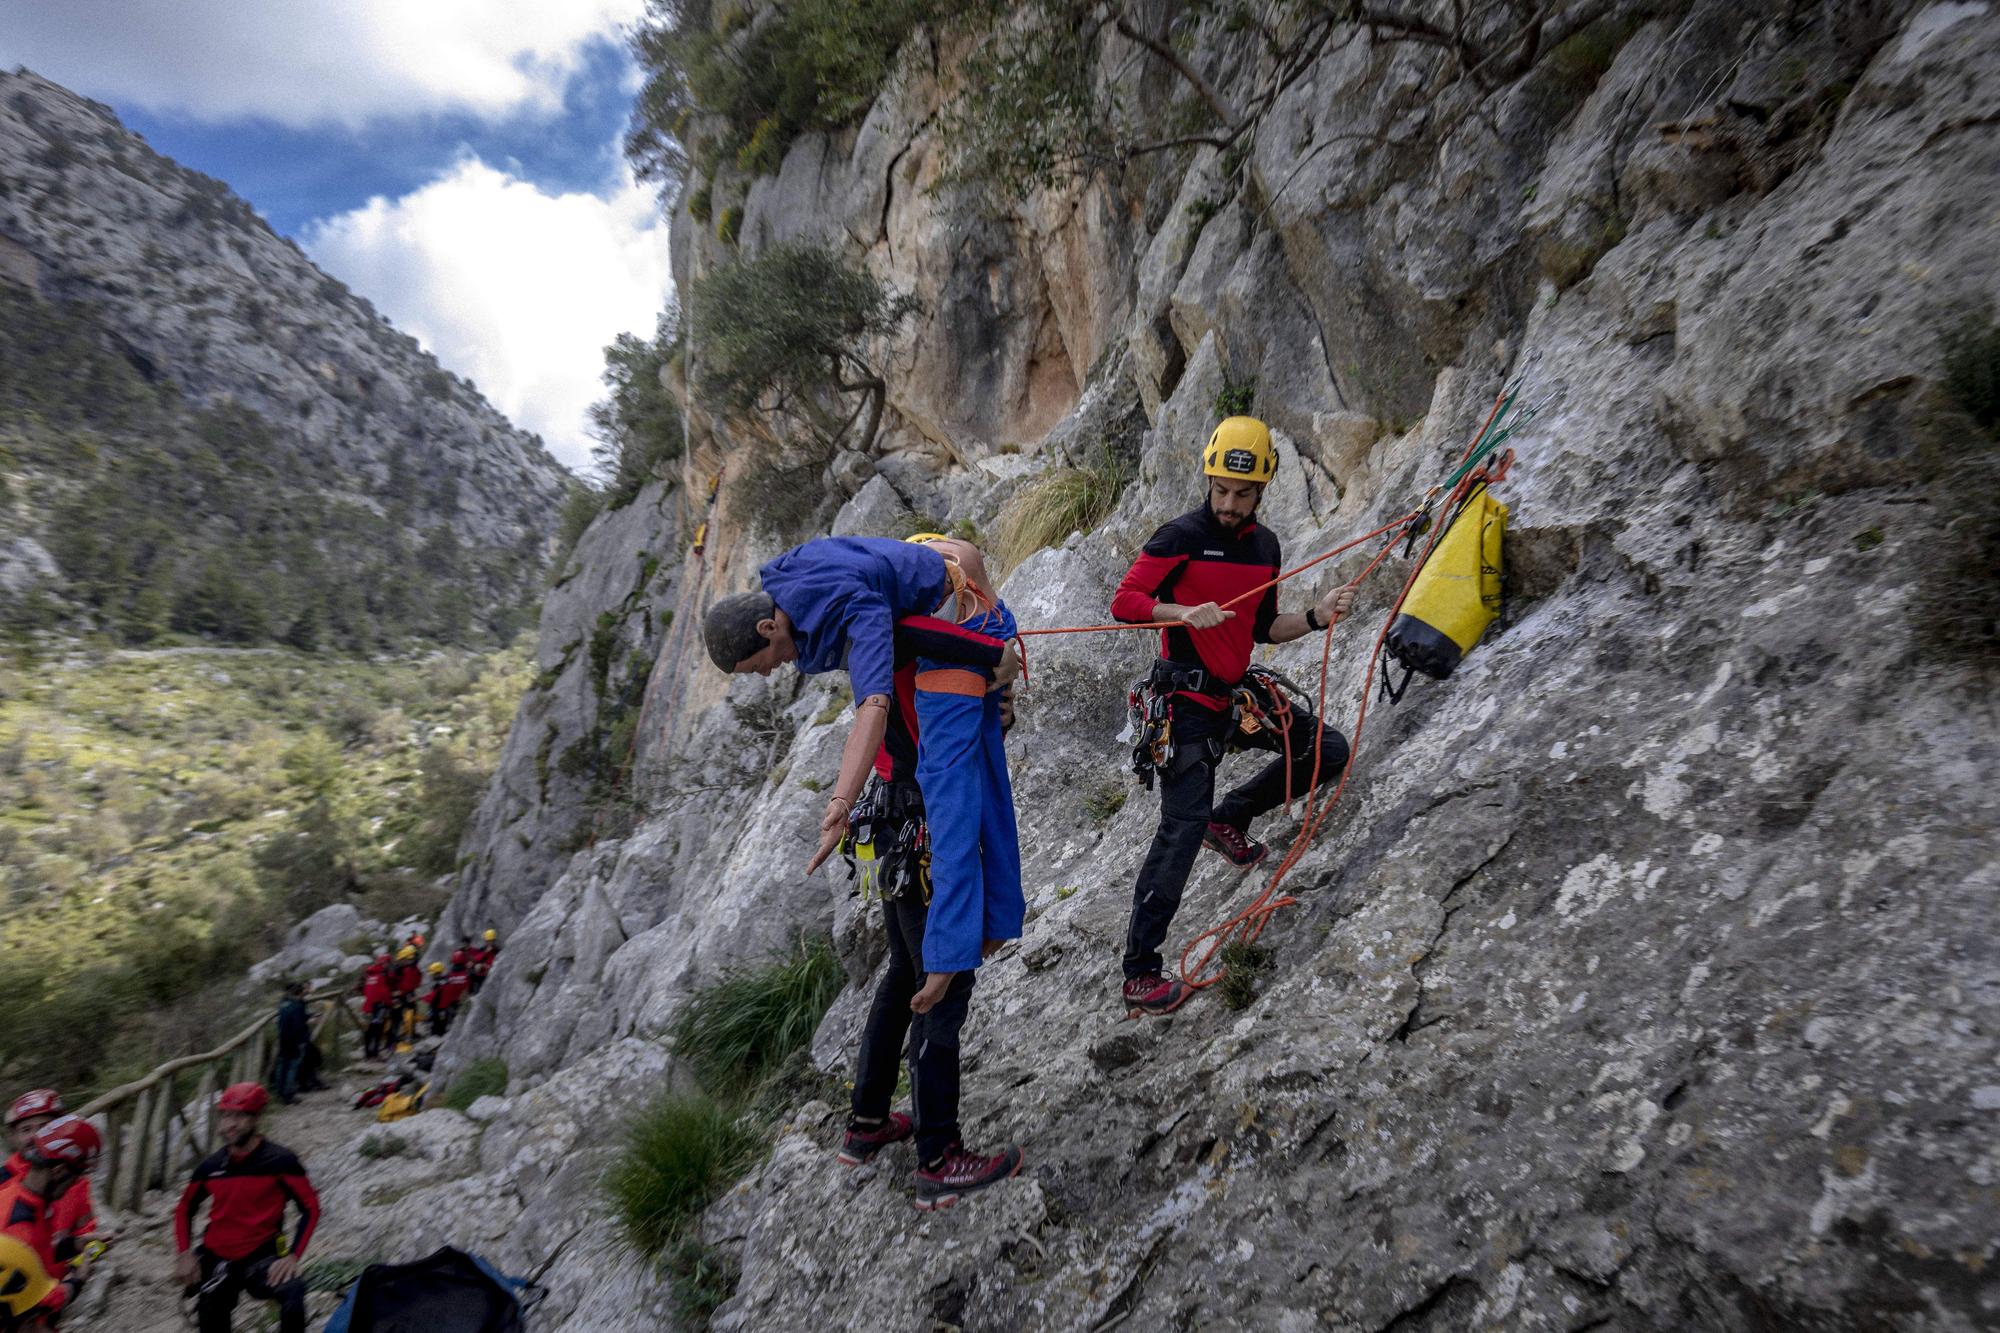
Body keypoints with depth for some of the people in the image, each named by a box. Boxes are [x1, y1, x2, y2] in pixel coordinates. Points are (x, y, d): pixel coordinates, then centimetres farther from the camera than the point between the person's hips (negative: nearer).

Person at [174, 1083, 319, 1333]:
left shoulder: (279, 1161, -12)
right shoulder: (210, 1166, 0)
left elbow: (310, 1208, -9)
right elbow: (185, 1209, 17)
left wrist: (293, 1256, -19)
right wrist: (185, 1254, 4)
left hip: (261, 1258, -5)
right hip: (215, 1260, 5)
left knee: (292, 1292, -34)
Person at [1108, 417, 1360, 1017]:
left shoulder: (1266, 546, 9)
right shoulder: (1182, 535, -12)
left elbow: (1265, 629, 16)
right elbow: (1124, 601, -15)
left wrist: (1316, 616, -1)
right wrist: (1184, 614, -31)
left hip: (1238, 693, 7)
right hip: (1187, 701, -7)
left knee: (1329, 750, 11)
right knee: (1182, 831, -12)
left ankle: (1229, 818, 24)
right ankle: (1140, 975, -5)